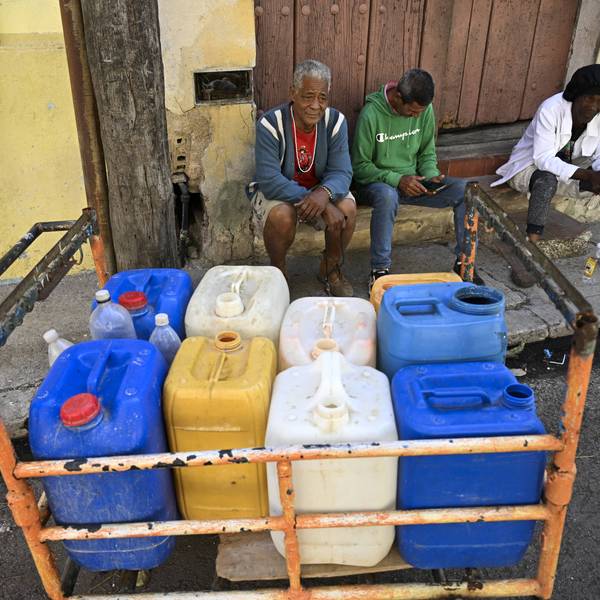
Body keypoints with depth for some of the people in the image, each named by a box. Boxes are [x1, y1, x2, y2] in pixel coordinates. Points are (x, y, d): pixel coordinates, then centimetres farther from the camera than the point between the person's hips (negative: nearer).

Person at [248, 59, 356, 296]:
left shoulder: (336, 121, -14)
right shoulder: (270, 124, -25)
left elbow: (341, 172, -18)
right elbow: (270, 181, -31)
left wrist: (325, 193, -43)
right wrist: (316, 201, -39)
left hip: (321, 187, 3)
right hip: (276, 191, -3)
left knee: (347, 208, -25)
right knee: (282, 216, -35)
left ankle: (331, 268, 3)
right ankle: (278, 272, -3)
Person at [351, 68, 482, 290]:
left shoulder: (424, 109, -2)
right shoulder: (371, 114, -18)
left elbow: (427, 153, 10)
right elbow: (359, 166, -13)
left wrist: (431, 175, -12)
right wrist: (397, 179, -25)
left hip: (413, 180, 5)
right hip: (378, 182, -5)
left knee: (465, 189, -16)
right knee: (387, 195, -42)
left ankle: (463, 261, -5)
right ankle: (380, 270, -27)